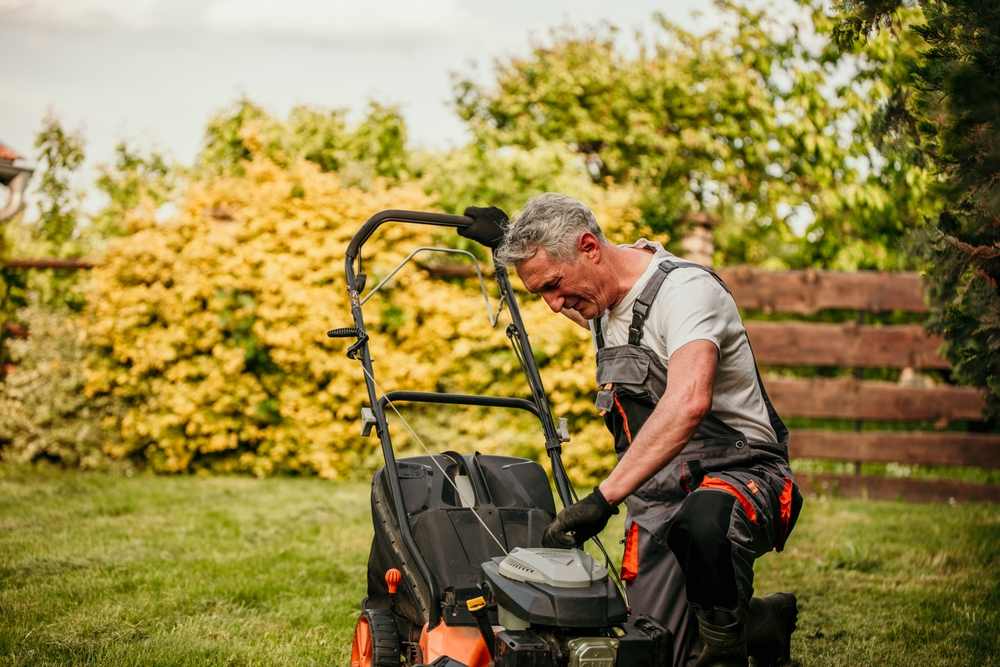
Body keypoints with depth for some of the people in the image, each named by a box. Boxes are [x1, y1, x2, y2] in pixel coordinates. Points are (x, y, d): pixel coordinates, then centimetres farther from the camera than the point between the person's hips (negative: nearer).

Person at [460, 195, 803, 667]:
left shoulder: (686, 288, -19)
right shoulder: (602, 299, 10)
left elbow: (688, 403, -39)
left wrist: (604, 497, -41)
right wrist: (508, 242, 30)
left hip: (741, 476, -8)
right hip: (656, 504, 8)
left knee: (704, 519, -43)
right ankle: (760, 623, 23)